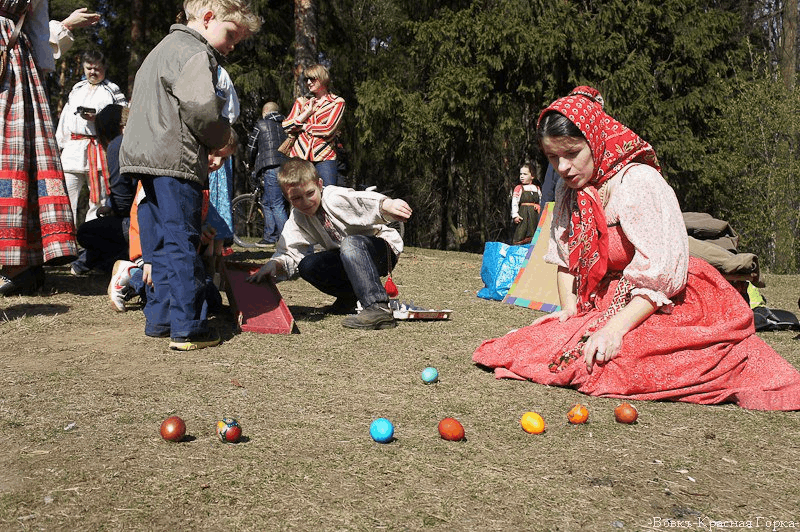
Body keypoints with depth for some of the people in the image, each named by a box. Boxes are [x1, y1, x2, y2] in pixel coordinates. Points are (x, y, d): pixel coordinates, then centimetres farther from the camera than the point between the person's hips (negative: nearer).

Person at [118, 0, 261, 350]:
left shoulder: (165, 48, 26)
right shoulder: (195, 53, -8)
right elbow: (201, 108, -21)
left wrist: (211, 143, 14)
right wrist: (224, 140, -2)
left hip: (146, 157, 10)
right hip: (175, 163, -10)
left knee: (161, 244, 13)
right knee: (181, 244, -8)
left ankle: (160, 319, 18)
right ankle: (188, 328, -6)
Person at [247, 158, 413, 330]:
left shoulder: (336, 198, -21)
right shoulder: (297, 218, -1)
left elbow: (366, 202, -40)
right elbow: (290, 253, -3)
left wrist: (387, 205, -62)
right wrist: (275, 263, -26)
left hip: (385, 251, -6)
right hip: (348, 258, 6)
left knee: (350, 243, -38)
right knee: (307, 265, -17)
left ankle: (378, 308, -46)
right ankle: (351, 294, 3)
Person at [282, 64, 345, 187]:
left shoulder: (337, 102, 7)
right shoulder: (302, 102, 20)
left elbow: (328, 129, -7)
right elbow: (285, 126, 9)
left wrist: (303, 126, 3)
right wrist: (307, 112, 0)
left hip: (324, 158, -3)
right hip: (299, 156, 3)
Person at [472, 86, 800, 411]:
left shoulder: (640, 183, -18)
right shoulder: (568, 189, 5)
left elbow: (662, 275, -21)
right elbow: (565, 258, 14)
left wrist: (616, 328, -29)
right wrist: (569, 310, -3)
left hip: (666, 307, -7)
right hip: (604, 307, 7)